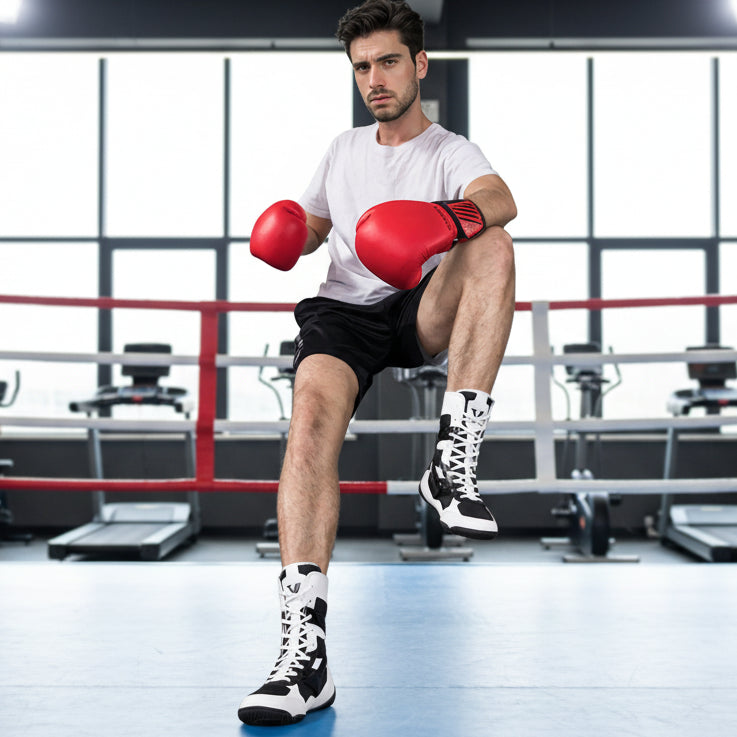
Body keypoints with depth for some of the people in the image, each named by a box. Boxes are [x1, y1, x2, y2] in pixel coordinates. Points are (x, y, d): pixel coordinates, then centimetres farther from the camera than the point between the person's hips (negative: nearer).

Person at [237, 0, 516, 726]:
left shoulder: (449, 151, 9)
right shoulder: (343, 149, 25)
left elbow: (500, 200, -13)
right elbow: (311, 227, 31)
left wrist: (448, 219, -37)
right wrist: (286, 234, 5)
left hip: (423, 314, -1)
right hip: (343, 311, 2)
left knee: (494, 247, -32)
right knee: (311, 415, -31)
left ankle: (453, 462, -38)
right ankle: (304, 648, -42)